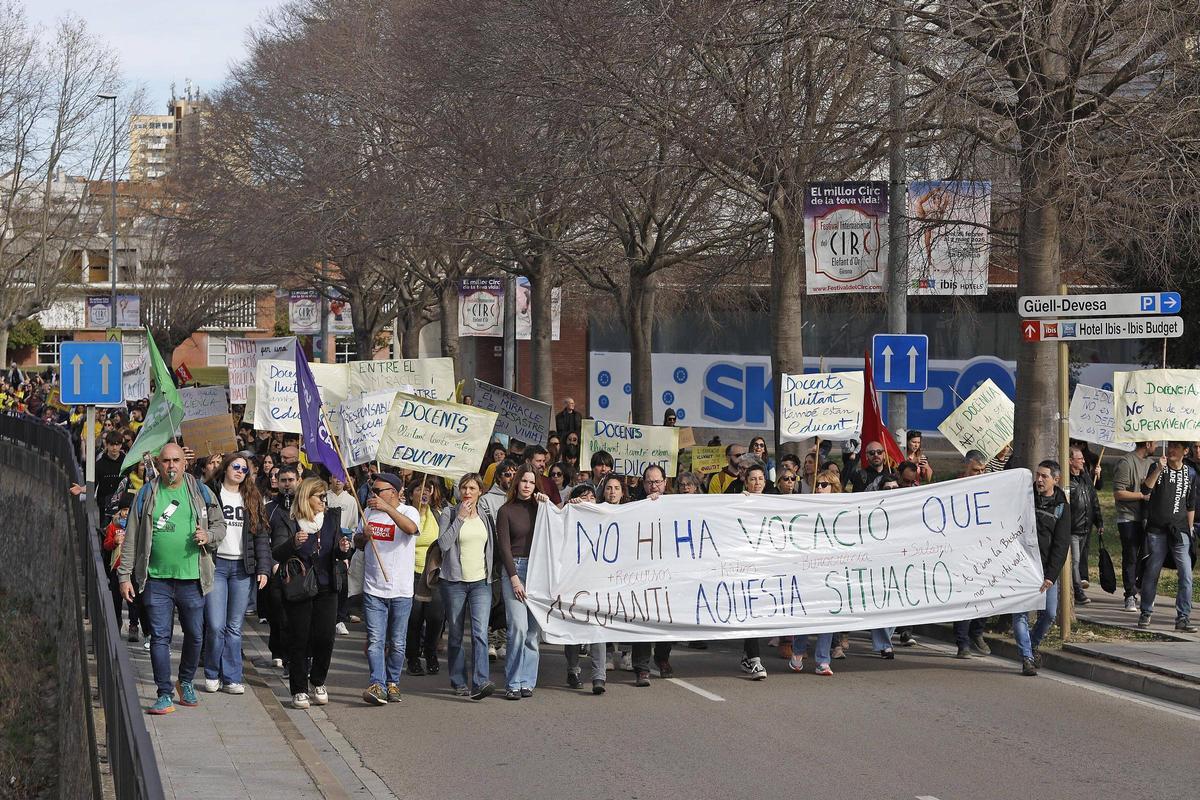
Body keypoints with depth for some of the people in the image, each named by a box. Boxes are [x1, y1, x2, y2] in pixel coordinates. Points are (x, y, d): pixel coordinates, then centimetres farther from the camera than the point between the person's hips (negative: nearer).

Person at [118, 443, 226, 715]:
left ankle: (186, 682, 32)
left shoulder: (201, 492, 5)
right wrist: (125, 575, 1)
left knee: (194, 634, 9)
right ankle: (165, 694, 4)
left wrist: (208, 536, -9)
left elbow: (219, 525, 14)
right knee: (160, 636, -2)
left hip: (192, 578, 1)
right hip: (156, 579, -1)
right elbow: (131, 537, 4)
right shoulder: (146, 495, 3)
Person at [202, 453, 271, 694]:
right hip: (216, 565, -3)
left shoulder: (252, 498, 13)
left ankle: (231, 678, 10)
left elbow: (262, 534, 11)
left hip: (242, 568, 3)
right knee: (215, 625, -7)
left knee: (235, 627, 5)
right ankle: (212, 674, 11)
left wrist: (263, 568, 2)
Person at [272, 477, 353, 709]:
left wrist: (343, 549, -10)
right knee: (299, 640, 0)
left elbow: (339, 555, 14)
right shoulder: (286, 522, -4)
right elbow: (277, 553, -15)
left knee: (325, 638, -1)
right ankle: (299, 691, 8)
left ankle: (318, 683, 20)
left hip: (326, 589, 3)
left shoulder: (331, 519, 9)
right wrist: (294, 543, -34)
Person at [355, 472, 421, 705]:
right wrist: (363, 536, -1)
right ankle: (377, 686, -15)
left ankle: (392, 683, 19)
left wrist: (387, 508, -38)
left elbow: (411, 528, -29)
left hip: (401, 591, -3)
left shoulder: (409, 512, -4)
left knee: (397, 643, 6)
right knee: (375, 640, -9)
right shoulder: (370, 513, 13)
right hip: (373, 590, 3)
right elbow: (358, 543, 23)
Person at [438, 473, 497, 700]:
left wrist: (491, 575, 14)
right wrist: (460, 518, -16)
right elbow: (443, 543, -15)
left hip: (481, 582, 2)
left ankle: (480, 683, -23)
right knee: (456, 635, 6)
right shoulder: (449, 514, -1)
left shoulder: (485, 517, 11)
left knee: (480, 632, -14)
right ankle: (459, 682, 18)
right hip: (454, 581, -2)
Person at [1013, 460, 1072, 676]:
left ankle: (1032, 644, 27)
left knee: (1049, 614, 0)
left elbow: (1061, 545, -3)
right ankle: (1027, 658, -6)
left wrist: (1051, 576, -12)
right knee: (1021, 612, -10)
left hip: (1047, 568, 1)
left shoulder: (1062, 506, 2)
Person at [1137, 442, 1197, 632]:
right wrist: (1159, 469, -24)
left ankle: (1183, 618, -4)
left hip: (1179, 531, 1)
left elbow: (1190, 507, 17)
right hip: (1156, 530, -1)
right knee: (1152, 573, 5)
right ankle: (1146, 613, 20)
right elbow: (1145, 490, -15)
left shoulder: (1190, 474, 9)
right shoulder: (1156, 467, 2)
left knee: (1186, 575, -8)